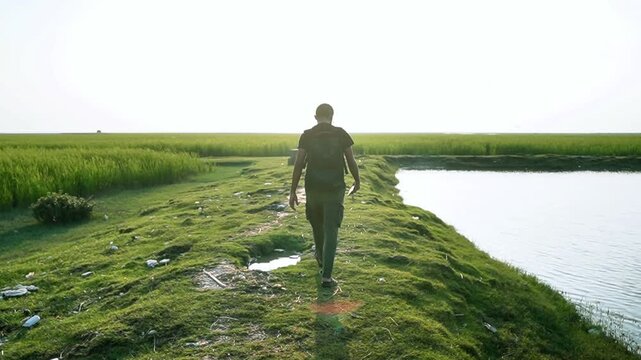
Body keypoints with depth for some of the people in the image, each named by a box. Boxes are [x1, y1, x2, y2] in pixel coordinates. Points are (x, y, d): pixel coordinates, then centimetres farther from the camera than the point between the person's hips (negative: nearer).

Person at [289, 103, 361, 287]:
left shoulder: (306, 135, 0)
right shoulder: (341, 134, 0)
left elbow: (298, 165, -4)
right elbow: (351, 161, 2)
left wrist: (293, 191, 0)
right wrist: (357, 182, 19)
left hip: (313, 188, 1)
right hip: (335, 189, -1)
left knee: (317, 225, 24)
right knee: (331, 231, 2)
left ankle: (321, 257, 45)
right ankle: (326, 275, -2)